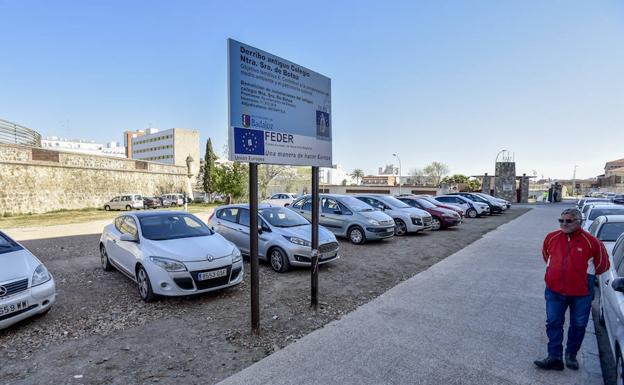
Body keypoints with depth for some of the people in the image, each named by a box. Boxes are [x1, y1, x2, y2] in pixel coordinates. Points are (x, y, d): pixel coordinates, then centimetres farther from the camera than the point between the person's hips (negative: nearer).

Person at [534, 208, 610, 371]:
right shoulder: (551, 238, -4)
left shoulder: (591, 241, -12)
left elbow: (603, 265, 4)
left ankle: (571, 355, 32)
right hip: (555, 290, 2)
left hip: (581, 293, -1)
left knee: (578, 326, 14)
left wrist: (586, 275, 12)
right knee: (553, 324, 5)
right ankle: (554, 357, 14)